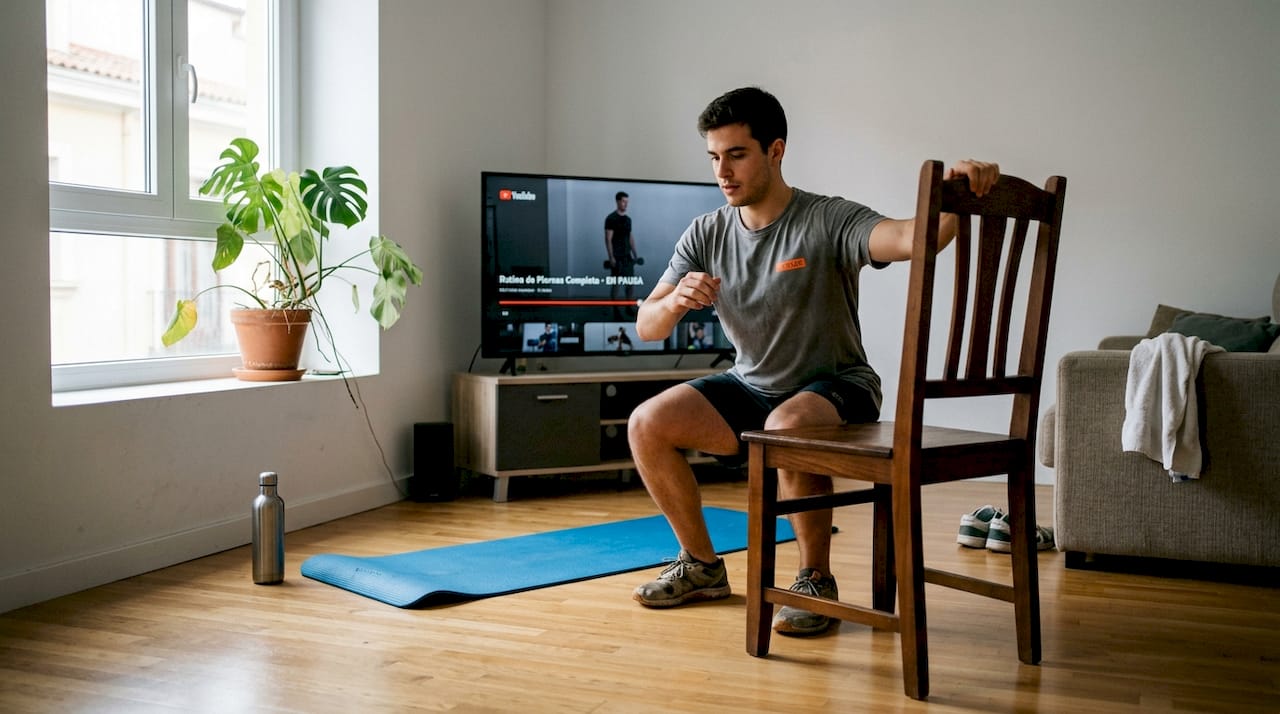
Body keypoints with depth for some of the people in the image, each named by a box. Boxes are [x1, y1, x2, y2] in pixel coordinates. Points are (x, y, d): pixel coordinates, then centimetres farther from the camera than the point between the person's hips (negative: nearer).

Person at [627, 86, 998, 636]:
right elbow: (646, 328, -2)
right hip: (750, 387, 6)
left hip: (835, 389, -5)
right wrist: (675, 301, -26)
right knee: (647, 424, -12)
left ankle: (816, 580, -16)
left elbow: (914, 239, -35)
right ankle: (702, 566, 6)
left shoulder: (829, 222, -16)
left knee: (787, 427, -38)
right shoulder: (707, 235, -1)